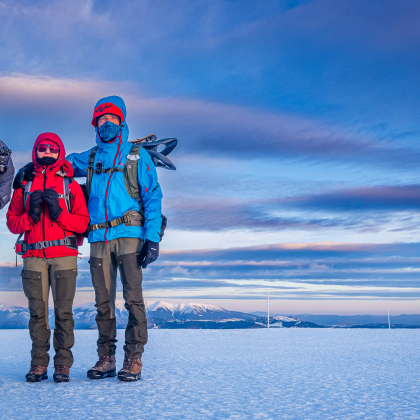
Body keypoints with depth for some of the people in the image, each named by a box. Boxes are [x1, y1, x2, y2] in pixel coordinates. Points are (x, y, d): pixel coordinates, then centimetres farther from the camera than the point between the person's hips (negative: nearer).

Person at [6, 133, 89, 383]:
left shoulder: (70, 184, 11)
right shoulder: (24, 185, 16)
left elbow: (83, 222, 4)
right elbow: (11, 222, 11)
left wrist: (59, 212, -10)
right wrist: (31, 214, -7)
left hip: (64, 255, -1)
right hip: (34, 256, 2)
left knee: (64, 311, -5)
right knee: (37, 311, 0)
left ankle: (63, 365, 0)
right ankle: (38, 364, 6)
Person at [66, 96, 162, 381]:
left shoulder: (137, 155, 9)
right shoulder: (90, 158, 20)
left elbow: (153, 197, 2)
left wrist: (152, 238, -8)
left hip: (129, 234, -3)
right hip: (99, 238, 4)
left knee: (133, 298, -9)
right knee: (103, 302, 4)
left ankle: (134, 361, -4)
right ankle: (106, 359, 12)